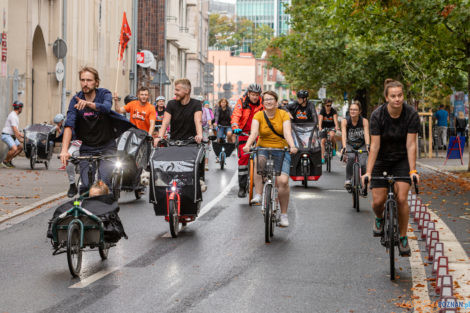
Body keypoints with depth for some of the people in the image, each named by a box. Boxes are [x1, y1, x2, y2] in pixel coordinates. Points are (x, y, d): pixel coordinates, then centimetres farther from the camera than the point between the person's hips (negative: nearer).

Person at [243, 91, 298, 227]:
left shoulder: (283, 115, -2)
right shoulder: (258, 116, -2)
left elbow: (287, 132, -16)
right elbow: (254, 132, -18)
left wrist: (292, 146, -35)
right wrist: (248, 145, -38)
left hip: (281, 150, 0)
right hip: (263, 149, 0)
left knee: (283, 181, -16)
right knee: (259, 162, -37)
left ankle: (284, 214, -1)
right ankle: (258, 195, -31)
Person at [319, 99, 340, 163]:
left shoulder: (333, 111, -13)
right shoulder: (322, 110, -13)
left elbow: (335, 119, -27)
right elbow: (320, 120, -25)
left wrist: (337, 126, -45)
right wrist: (320, 128, -42)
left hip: (332, 126, -1)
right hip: (324, 127, 1)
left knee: (332, 135, -32)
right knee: (323, 141, -9)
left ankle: (334, 148, -6)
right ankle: (322, 158, -3)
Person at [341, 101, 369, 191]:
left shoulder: (364, 121, -15)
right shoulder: (345, 121, -15)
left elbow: (366, 134, -27)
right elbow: (343, 135, -27)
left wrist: (367, 146, -44)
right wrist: (344, 147, -43)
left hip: (361, 146, 0)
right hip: (350, 145, 0)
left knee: (363, 164, -21)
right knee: (351, 157, -32)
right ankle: (348, 179, -17)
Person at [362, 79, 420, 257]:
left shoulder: (411, 115, -18)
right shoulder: (377, 115, -20)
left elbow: (411, 145, -17)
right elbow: (374, 146, -20)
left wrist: (413, 170, -23)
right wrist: (368, 172, -26)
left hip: (401, 160, 0)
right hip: (381, 160, 0)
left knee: (401, 198, -14)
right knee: (378, 201, -6)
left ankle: (403, 238, 3)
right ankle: (379, 218, 30)